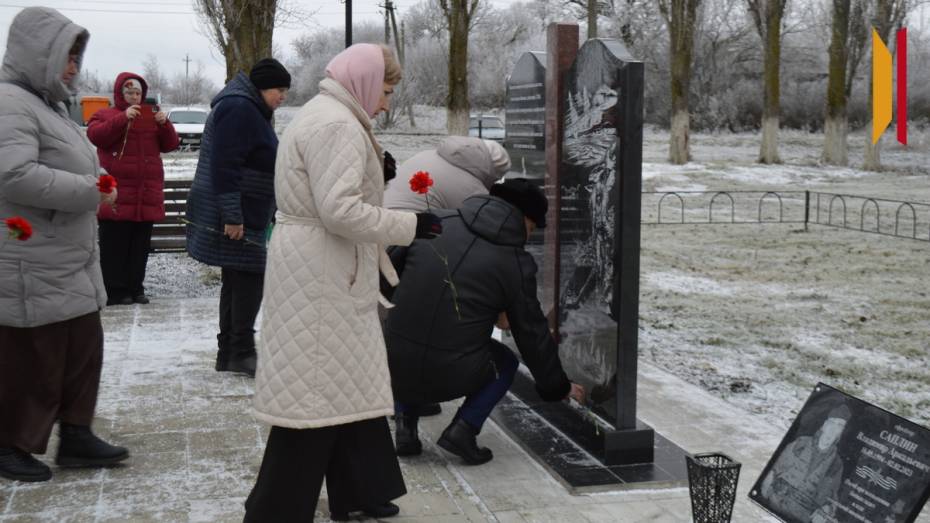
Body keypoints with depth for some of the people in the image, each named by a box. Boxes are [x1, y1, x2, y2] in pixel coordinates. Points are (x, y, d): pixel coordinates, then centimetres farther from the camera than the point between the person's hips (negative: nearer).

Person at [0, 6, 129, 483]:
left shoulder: (45, 102, 17)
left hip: (71, 262, 10)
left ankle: (76, 436, 25)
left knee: (83, 350, 14)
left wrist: (92, 186, 9)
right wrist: (90, 193, -21)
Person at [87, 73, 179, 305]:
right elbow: (96, 135, -14)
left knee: (140, 246, 7)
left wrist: (164, 124, -8)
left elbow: (170, 145, 11)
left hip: (147, 195, 4)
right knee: (115, 245, -4)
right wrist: (123, 118, -23)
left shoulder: (151, 117, 18)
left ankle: (135, 288, 13)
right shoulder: (104, 115, 7)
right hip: (116, 195, -4)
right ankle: (114, 291, -2)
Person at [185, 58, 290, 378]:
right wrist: (233, 216, -26)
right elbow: (225, 165, -23)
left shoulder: (251, 110, 20)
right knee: (249, 278, -9)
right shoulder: (239, 108, -15)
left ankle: (228, 352, 18)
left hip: (245, 217, 11)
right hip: (234, 218, -11)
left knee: (237, 281, 12)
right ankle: (241, 352, -4)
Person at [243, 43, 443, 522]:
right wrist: (409, 225, -18)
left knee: (345, 383, 16)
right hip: (320, 276, -11)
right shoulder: (337, 124, -17)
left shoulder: (323, 115, 18)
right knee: (316, 393, -4)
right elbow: (340, 209, -25)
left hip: (324, 272, 11)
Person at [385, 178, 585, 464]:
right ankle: (463, 429, 6)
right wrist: (559, 387, 24)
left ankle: (405, 425, 18)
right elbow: (532, 333, 7)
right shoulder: (516, 263, -1)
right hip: (452, 378, -2)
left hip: (396, 369, 3)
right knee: (505, 362, 28)